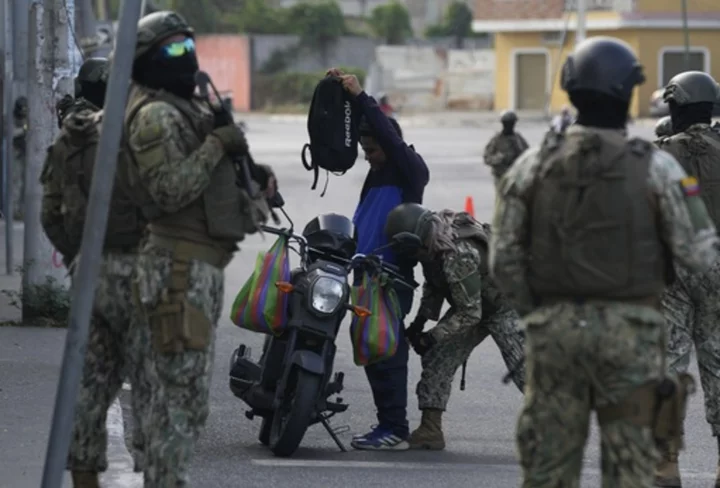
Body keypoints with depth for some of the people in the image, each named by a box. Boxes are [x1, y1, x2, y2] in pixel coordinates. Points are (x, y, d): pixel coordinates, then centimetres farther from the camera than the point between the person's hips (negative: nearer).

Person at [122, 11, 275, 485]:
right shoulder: (155, 115, -12)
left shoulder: (188, 108, 20)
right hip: (181, 267, -10)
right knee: (182, 392, -11)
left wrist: (252, 178, 13)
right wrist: (217, 146, -22)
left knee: (183, 392, 14)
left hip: (203, 265, 10)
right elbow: (169, 190, -22)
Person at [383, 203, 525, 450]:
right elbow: (433, 285, 8)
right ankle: (430, 430, 3)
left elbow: (470, 313, -31)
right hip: (472, 304, 9)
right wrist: (421, 321, -1)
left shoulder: (458, 256, -38)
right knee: (437, 358, 1)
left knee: (524, 368, -16)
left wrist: (432, 337, -26)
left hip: (505, 307, -9)